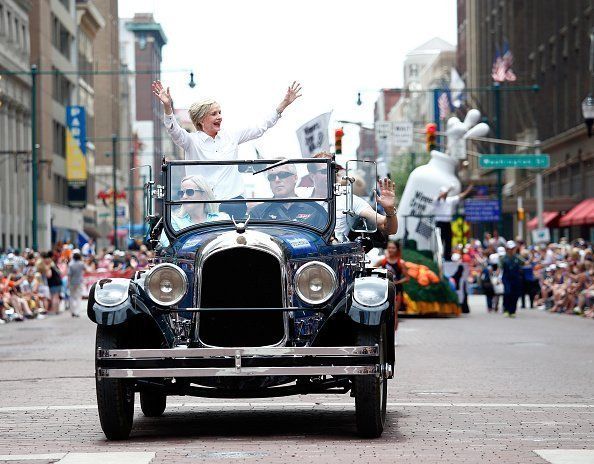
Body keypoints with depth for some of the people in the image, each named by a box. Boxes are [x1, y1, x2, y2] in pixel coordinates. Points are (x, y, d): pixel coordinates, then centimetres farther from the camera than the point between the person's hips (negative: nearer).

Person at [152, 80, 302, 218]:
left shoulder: (230, 137, 12)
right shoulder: (192, 140, -1)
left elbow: (261, 127, 16)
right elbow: (174, 131, -19)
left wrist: (284, 104, 12)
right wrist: (168, 107, -36)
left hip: (234, 200, 3)